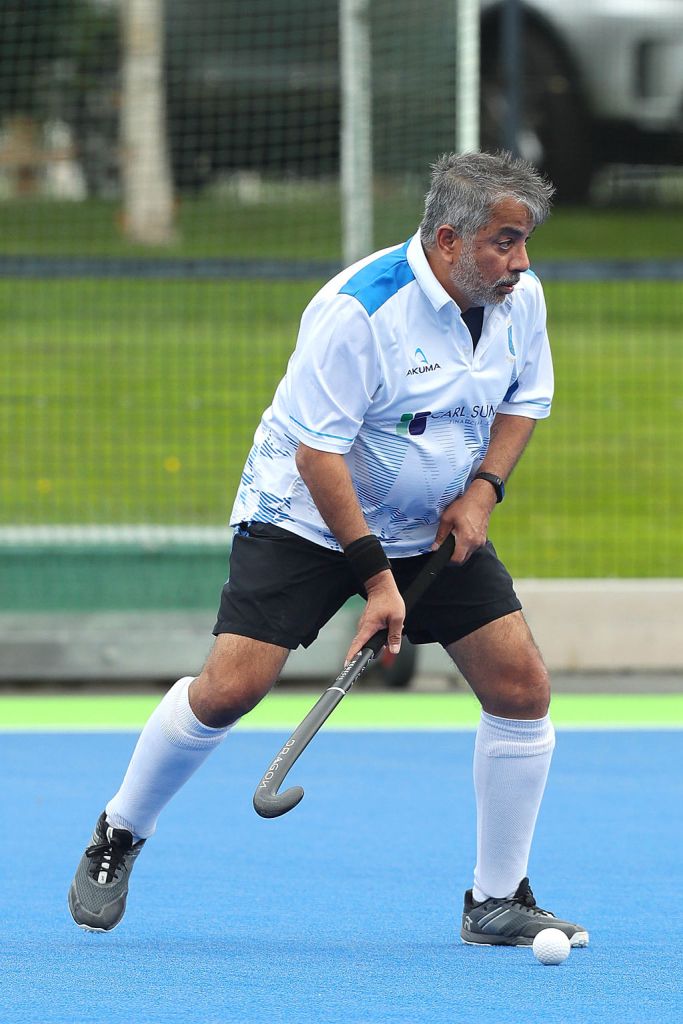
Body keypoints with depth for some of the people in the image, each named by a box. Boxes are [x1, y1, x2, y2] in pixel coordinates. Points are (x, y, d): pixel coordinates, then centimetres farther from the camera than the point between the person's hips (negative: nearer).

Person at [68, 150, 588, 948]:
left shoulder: (519, 296, -5)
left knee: (521, 687, -7)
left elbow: (524, 398, 12)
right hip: (307, 516, -6)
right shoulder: (357, 310, -26)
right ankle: (118, 838, 10)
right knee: (231, 686, -16)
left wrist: (483, 488, -6)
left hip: (439, 529, 6)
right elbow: (318, 450, -24)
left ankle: (498, 903, 7)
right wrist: (375, 576, -25)